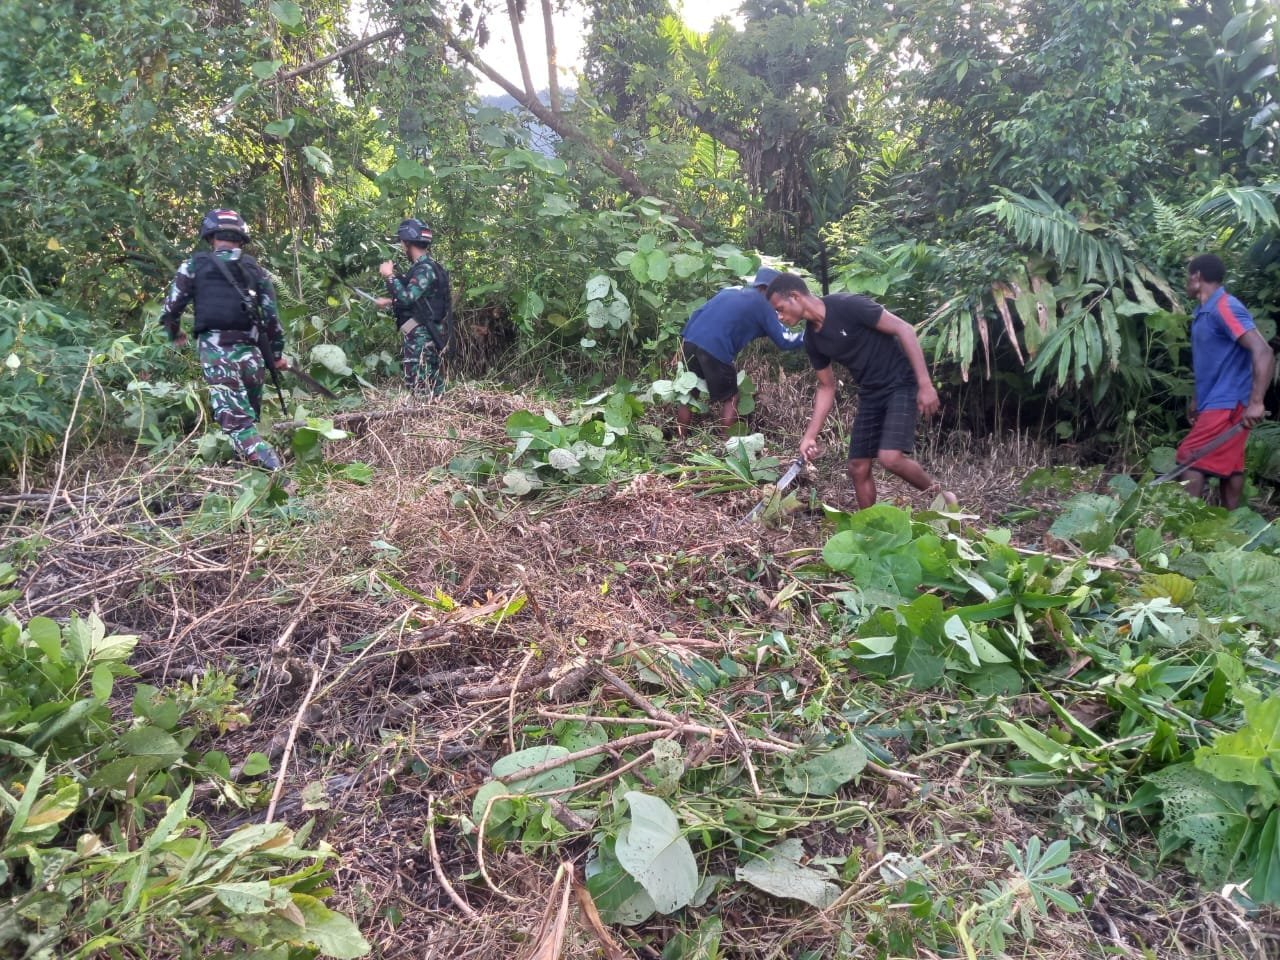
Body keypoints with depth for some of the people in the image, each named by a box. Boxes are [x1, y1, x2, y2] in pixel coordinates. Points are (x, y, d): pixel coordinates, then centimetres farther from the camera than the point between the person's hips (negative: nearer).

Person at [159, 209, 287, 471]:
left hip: (215, 352, -3)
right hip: (249, 351, 3)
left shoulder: (194, 265, 8)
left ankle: (275, 475, -25)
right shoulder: (255, 269, 13)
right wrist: (278, 353, 18)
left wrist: (176, 336, 25)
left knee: (238, 424, -10)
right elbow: (272, 315, 8)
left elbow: (170, 309, 6)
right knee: (250, 417, 18)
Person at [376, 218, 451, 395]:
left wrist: (390, 276, -15)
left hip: (421, 338, -10)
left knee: (418, 387, -10)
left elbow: (406, 297, -25)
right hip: (424, 336, 10)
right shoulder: (422, 267, 15)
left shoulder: (425, 269, -16)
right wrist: (390, 302, 24)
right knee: (432, 382, 12)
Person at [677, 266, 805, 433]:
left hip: (691, 342, 6)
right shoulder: (762, 305, 8)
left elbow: (697, 313, 21)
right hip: (715, 350, -6)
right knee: (730, 399, 12)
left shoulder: (731, 290, 26)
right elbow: (785, 341, 9)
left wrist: (684, 339, 21)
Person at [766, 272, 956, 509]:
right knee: (858, 468, 4)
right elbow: (827, 387, 12)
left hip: (901, 384, -8)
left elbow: (903, 329, -19)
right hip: (870, 394, 8)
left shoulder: (847, 305, -20)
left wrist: (925, 383, -23)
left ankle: (941, 496, 4)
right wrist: (810, 436, 4)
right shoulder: (812, 339, 3)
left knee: (890, 458, -22)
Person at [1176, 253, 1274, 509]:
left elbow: (1263, 352, -24)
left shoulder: (1225, 308, -17)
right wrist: (1197, 399, 25)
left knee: (1189, 460, -10)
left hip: (1226, 404, -9)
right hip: (1217, 403, 9)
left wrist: (1256, 402, -29)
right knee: (1227, 466, 10)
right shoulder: (1204, 312, 13)